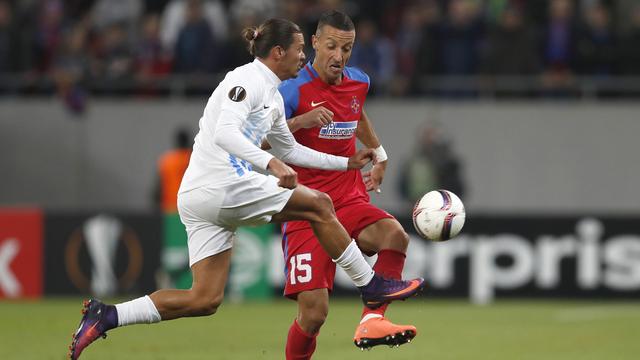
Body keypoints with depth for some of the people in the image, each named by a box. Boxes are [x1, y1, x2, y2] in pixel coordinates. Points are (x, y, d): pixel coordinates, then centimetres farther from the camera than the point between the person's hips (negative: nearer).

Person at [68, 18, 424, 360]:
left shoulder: (273, 96, 23)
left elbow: (290, 150, 36)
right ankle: (372, 287, 5)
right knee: (319, 205, -4)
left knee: (205, 300, 3)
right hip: (221, 186, -10)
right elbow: (225, 132, -23)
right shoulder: (248, 79, -8)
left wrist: (346, 163, 35)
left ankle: (106, 315, -2)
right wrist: (271, 163, -34)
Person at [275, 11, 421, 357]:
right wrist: (301, 121, -28)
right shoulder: (294, 89, -10)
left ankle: (372, 321, -27)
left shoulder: (358, 82, 9)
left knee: (395, 235, -30)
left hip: (350, 203, 5)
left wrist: (379, 154, 38)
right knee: (313, 311, -14)